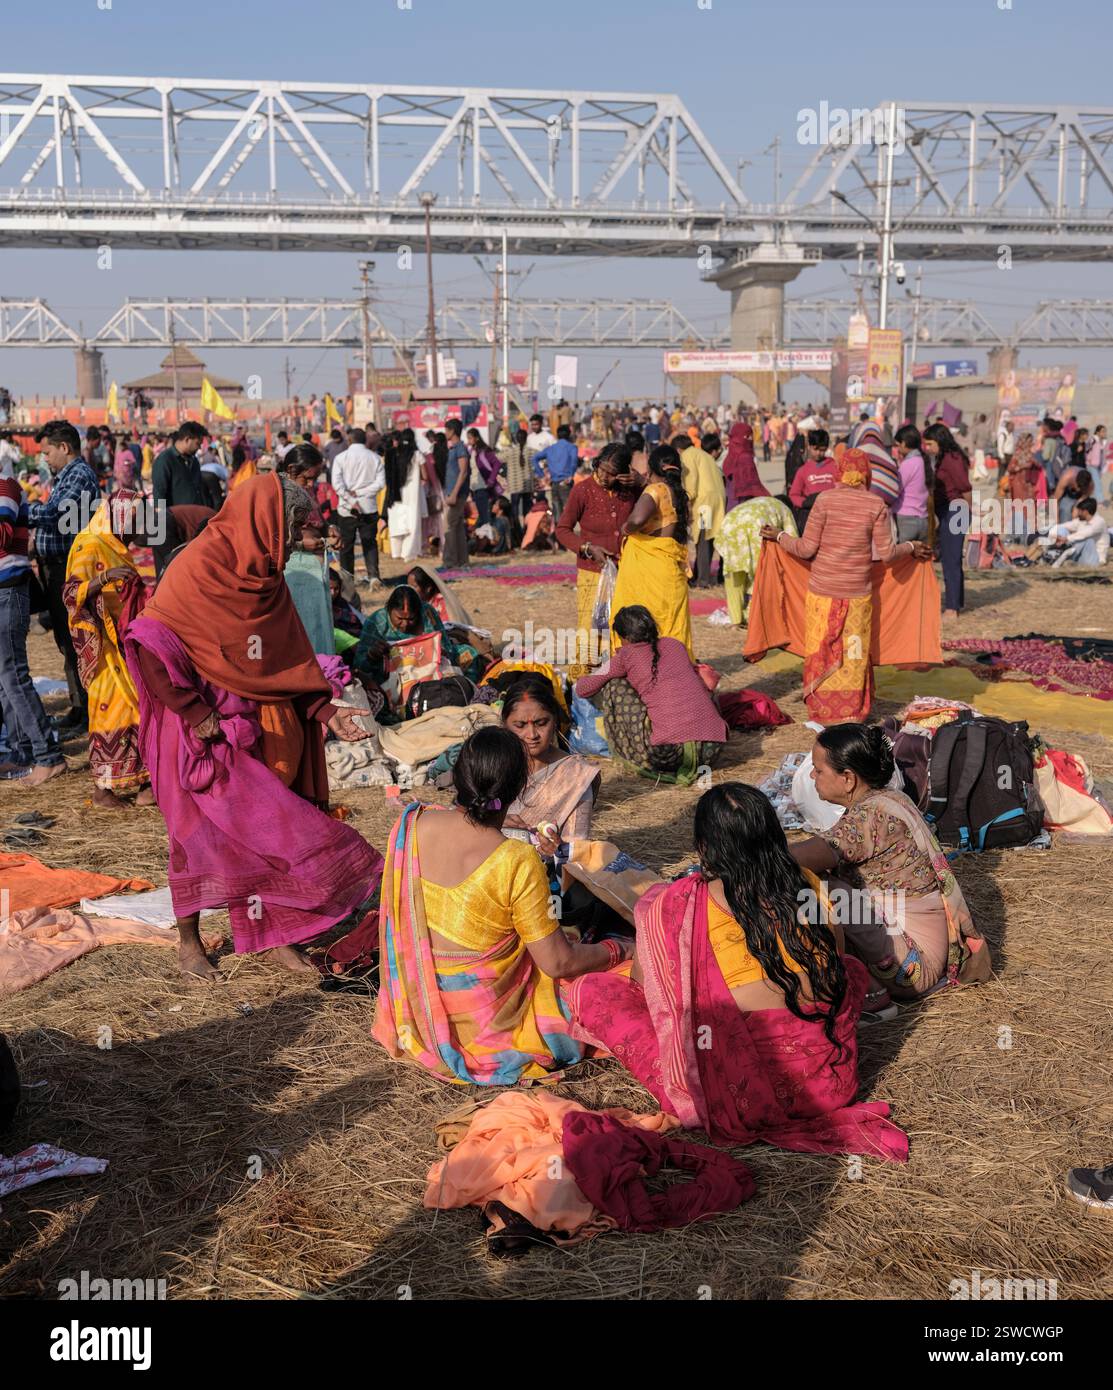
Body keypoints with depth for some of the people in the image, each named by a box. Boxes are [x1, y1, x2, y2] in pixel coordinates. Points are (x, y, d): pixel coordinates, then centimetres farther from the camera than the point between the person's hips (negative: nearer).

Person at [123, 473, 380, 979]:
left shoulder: (267, 578, 8)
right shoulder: (197, 567, -14)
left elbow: (292, 658, 13)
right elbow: (148, 641, -17)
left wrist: (326, 711, 2)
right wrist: (194, 711, -19)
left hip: (259, 729, 6)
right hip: (205, 729, -6)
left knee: (264, 825, 7)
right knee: (201, 829, 2)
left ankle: (271, 933, 18)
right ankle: (188, 941, 18)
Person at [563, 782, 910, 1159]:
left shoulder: (679, 902, -4)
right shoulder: (808, 886, 4)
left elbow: (641, 983, 12)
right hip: (832, 1081, 3)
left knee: (588, 992, 8)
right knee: (851, 968, 34)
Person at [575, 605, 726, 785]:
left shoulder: (626, 656, 7)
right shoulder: (675, 645, 19)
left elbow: (583, 689, 18)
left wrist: (581, 678, 44)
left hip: (669, 750, -4)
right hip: (712, 749, 5)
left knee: (613, 686, 12)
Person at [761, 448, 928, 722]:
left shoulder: (825, 500, -9)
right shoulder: (876, 505, -5)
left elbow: (806, 548, -8)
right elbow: (886, 553, -5)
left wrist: (779, 536, 8)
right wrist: (910, 547, 15)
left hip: (823, 590, -1)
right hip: (858, 593, 1)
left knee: (822, 650, 11)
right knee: (854, 651, 13)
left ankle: (823, 710, 18)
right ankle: (854, 711, 19)